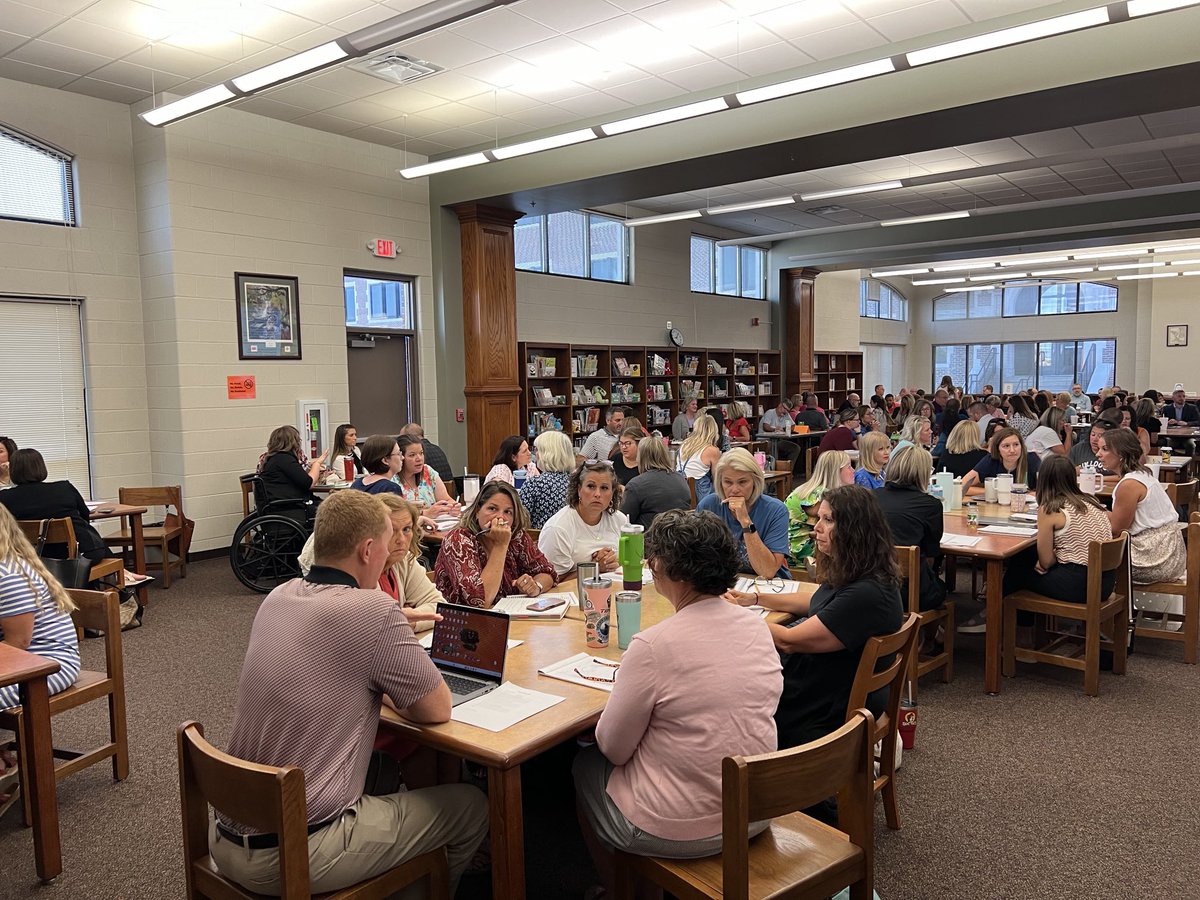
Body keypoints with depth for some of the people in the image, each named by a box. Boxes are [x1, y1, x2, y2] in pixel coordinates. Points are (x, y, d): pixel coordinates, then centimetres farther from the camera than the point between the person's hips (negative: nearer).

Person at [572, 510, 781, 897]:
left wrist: (623, 690, 3)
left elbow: (613, 749, -14)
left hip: (680, 831, -6)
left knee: (585, 766, 23)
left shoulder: (653, 646, -26)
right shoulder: (758, 627, -6)